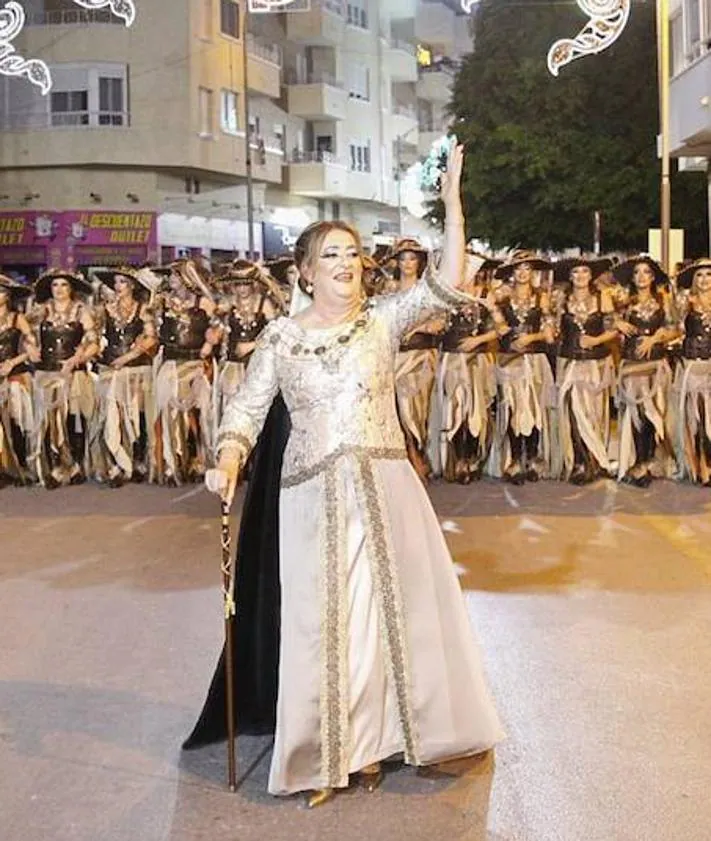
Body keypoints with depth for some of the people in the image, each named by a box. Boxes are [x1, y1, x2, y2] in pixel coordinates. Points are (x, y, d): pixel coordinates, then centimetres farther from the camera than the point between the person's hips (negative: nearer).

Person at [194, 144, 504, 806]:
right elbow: (246, 410, 2)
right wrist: (228, 459, -17)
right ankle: (325, 756, 21)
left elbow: (446, 285, -9)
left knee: (390, 610, 7)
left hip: (384, 488, 1)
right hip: (313, 496, -1)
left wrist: (451, 201, -15)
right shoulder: (280, 337, 3)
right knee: (321, 622, 5)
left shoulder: (384, 319, 3)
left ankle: (373, 741, 26)